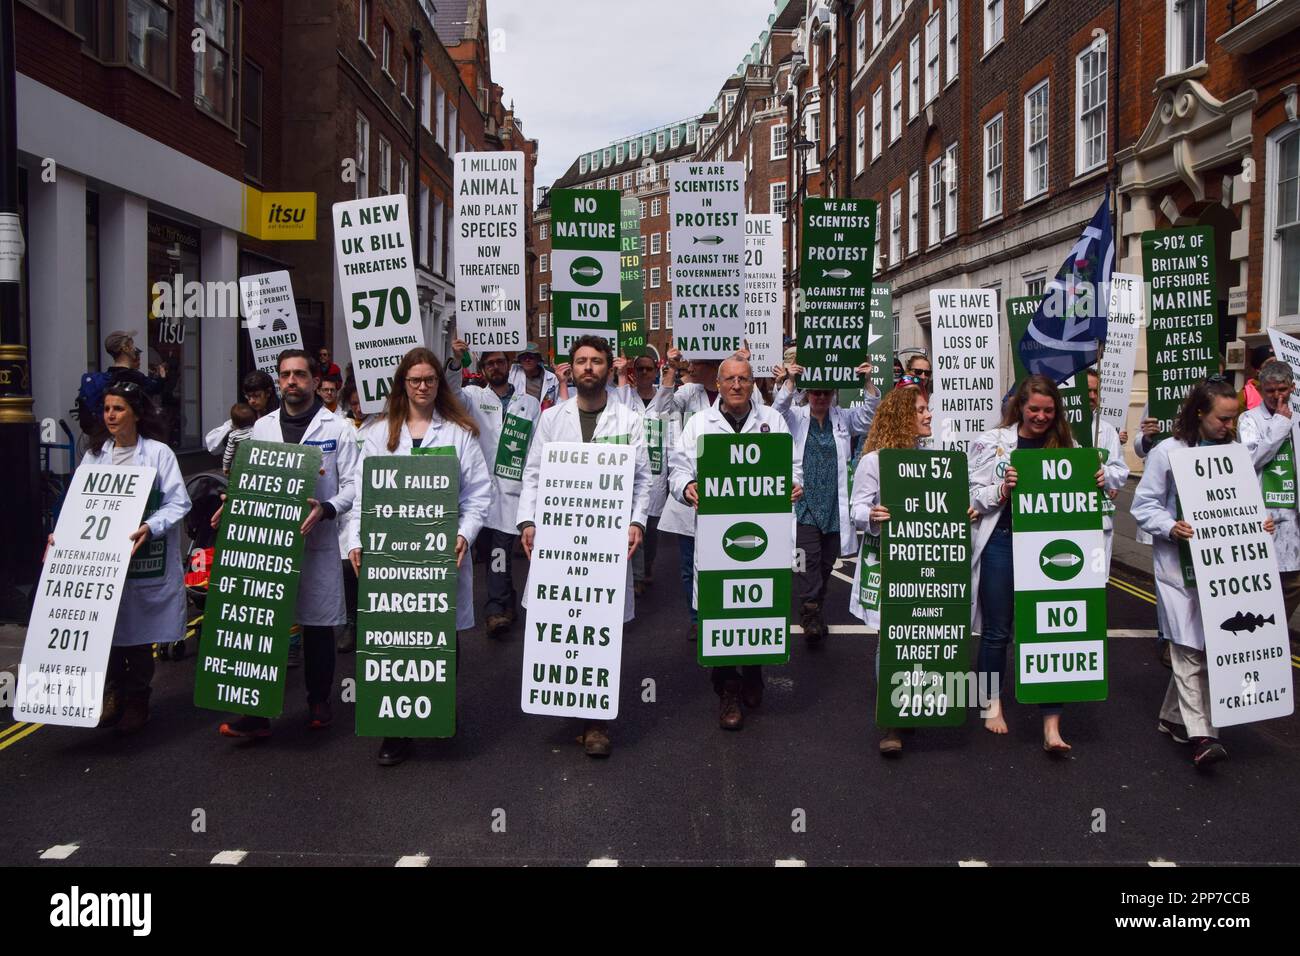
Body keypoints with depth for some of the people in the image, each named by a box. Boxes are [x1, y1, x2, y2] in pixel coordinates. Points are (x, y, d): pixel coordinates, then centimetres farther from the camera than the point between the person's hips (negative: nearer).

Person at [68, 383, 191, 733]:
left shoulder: (158, 452, -5)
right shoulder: (95, 454, 10)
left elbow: (177, 504, -9)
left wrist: (149, 528, -24)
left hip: (144, 560, -3)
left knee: (140, 636, 5)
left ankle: (137, 701, 20)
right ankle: (113, 695, 23)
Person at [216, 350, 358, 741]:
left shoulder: (337, 427, 0)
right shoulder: (262, 426, 12)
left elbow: (351, 485, -4)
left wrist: (326, 509, -22)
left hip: (316, 541, -3)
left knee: (318, 624, 8)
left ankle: (318, 702, 24)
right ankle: (258, 711, 6)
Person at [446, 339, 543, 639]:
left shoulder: (530, 404, 13)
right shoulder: (474, 397, 11)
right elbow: (452, 391, -11)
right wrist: (456, 361, -29)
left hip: (513, 485, -1)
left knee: (501, 547, -8)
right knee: (493, 544, 4)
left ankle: (496, 608, -6)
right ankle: (507, 602, 20)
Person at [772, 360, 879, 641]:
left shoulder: (843, 418, 11)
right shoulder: (796, 417, 4)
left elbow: (869, 414, -1)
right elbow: (779, 409, -14)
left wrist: (867, 382, -15)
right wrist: (790, 379, -26)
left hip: (834, 505, 3)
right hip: (805, 504, -3)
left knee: (827, 560, 9)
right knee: (809, 558, -12)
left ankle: (817, 610, 24)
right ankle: (810, 615, -10)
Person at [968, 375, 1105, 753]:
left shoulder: (1066, 445, 6)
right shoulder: (992, 443, 0)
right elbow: (974, 497, 0)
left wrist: (1098, 482, -7)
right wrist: (1003, 488, -18)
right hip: (1002, 541, -1)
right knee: (997, 630, 12)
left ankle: (1051, 724, 2)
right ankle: (993, 703, 32)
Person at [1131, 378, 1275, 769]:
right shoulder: (1168, 452, -6)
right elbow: (1143, 506, -5)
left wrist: (1259, 522, -3)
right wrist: (1170, 527, -22)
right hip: (1179, 563, -5)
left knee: (1208, 645, 9)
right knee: (1190, 646, -10)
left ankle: (1173, 717, 25)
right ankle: (1201, 734, -11)